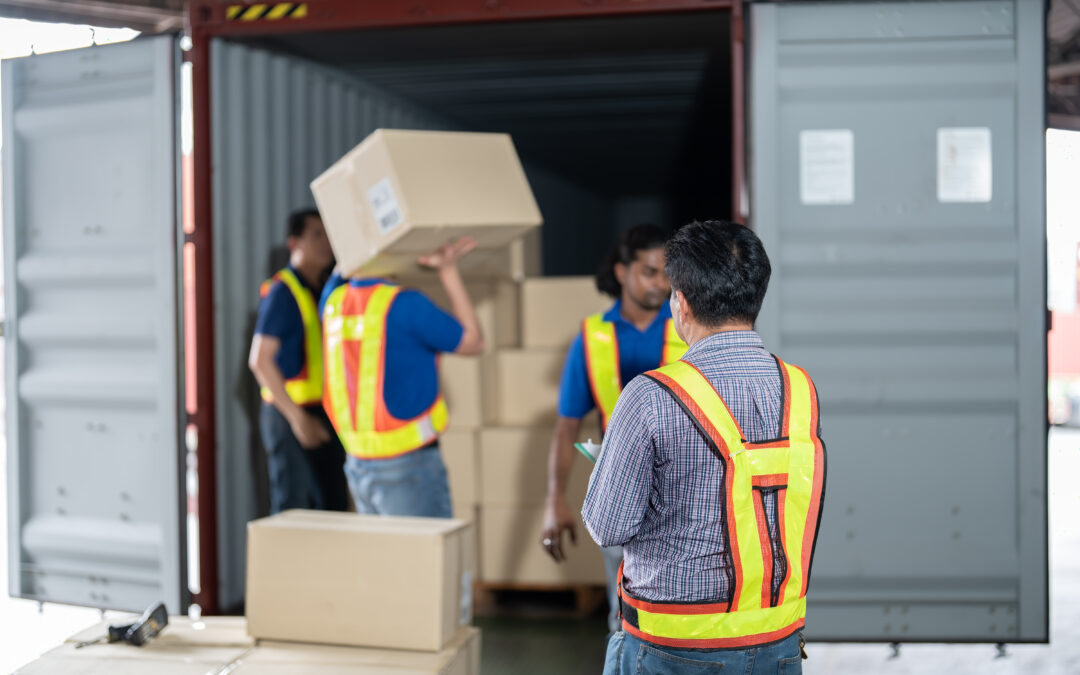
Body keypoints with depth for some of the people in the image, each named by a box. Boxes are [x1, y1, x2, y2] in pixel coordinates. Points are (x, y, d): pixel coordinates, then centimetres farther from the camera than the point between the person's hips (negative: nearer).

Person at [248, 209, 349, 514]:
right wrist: (297, 417, -19)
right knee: (292, 510, -6)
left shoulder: (324, 292, 15)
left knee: (333, 508, 10)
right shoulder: (282, 291, -10)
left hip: (323, 418, 8)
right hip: (290, 417, -8)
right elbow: (260, 359, -16)